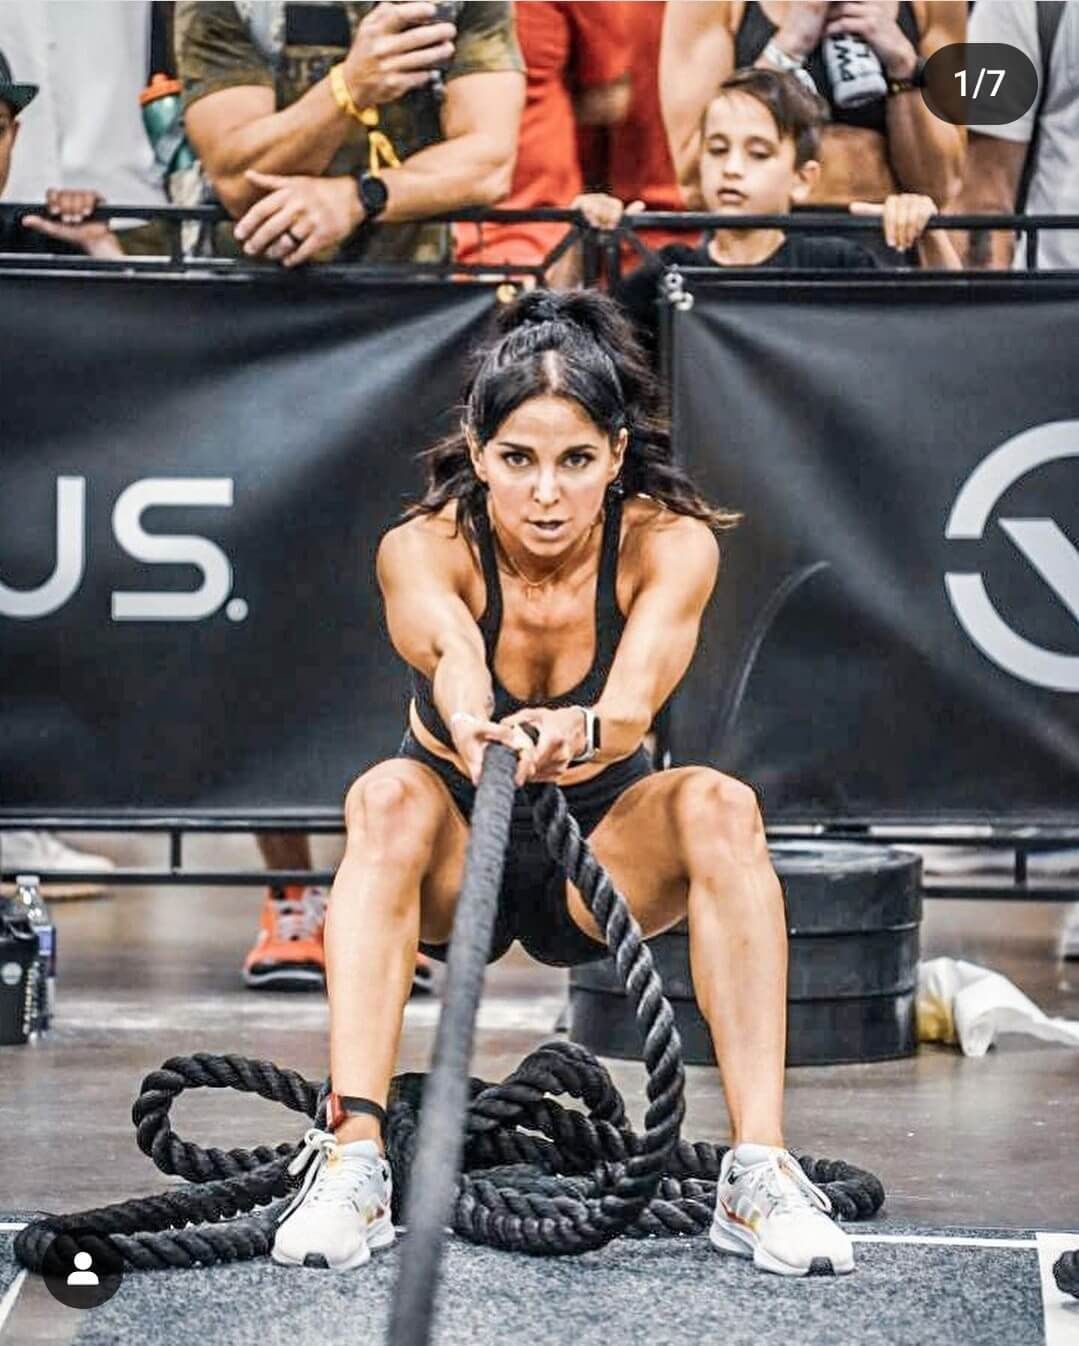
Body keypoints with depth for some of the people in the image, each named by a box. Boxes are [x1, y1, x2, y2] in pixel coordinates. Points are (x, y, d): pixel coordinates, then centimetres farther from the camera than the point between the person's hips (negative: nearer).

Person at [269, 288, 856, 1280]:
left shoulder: (672, 544, -22)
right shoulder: (425, 548, -23)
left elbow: (634, 702, -41)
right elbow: (447, 647, -47)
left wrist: (577, 734, -65)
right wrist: (469, 720, -71)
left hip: (603, 861, 1)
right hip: (456, 858, -1)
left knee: (720, 805, -31)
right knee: (390, 797, -35)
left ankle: (761, 1174, -33)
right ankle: (352, 1161, -40)